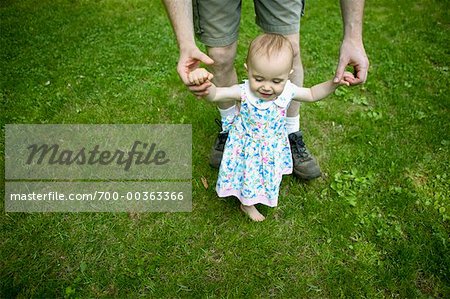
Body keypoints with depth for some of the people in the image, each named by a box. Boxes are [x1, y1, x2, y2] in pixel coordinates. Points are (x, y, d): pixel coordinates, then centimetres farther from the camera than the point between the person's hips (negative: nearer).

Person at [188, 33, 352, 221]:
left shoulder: (287, 91, -21)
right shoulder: (244, 92, -33)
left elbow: (312, 94, -3)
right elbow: (215, 94, -40)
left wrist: (334, 83, -17)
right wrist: (204, 84, -63)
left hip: (272, 147, 4)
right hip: (248, 147, -3)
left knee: (268, 174, 30)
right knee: (249, 175, 20)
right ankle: (247, 205, 52)